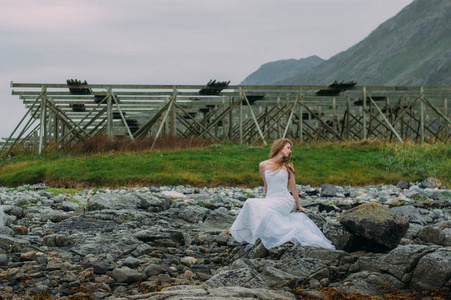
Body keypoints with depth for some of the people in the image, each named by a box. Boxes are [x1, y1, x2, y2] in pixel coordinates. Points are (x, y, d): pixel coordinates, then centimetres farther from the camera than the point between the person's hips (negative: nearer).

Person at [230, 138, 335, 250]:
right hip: (269, 199, 3)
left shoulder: (288, 166, 6)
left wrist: (299, 206, 18)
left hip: (284, 200, -3)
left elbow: (293, 187, 13)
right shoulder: (263, 165, 8)